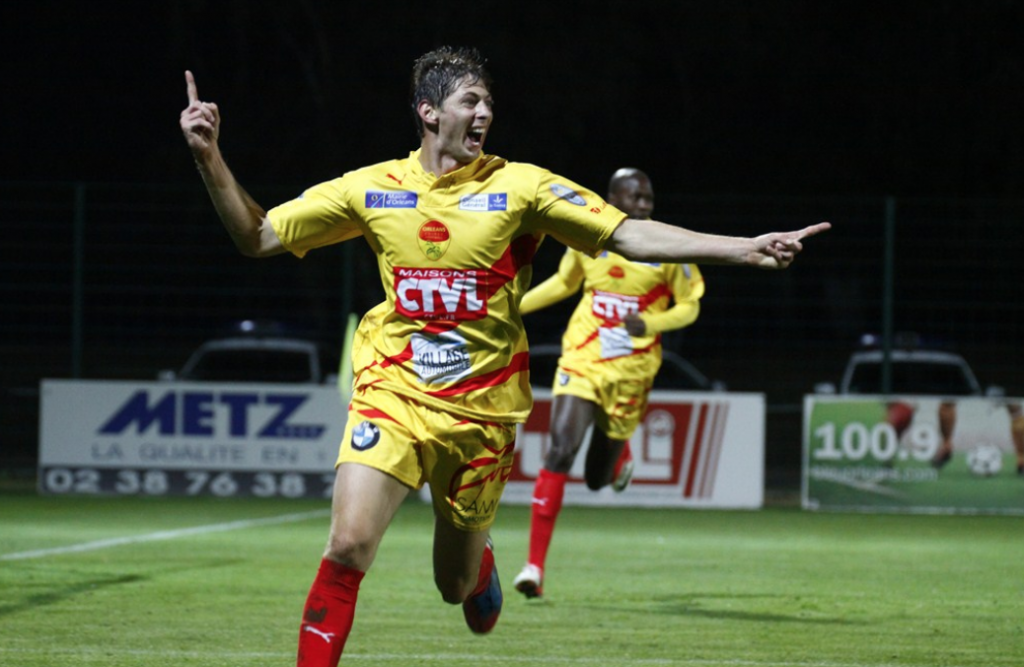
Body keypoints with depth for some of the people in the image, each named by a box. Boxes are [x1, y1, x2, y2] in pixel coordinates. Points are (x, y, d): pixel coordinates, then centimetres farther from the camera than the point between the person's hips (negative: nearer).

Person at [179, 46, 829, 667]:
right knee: (348, 546, -21)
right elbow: (258, 236, 5)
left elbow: (630, 236, -6)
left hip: (481, 413, 0)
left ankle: (481, 562, 50)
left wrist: (747, 249, -15)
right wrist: (209, 158, -10)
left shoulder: (519, 187, -3)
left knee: (457, 585, 12)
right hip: (392, 399, 0)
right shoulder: (372, 189, 1)